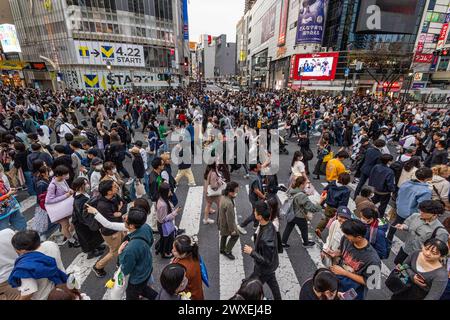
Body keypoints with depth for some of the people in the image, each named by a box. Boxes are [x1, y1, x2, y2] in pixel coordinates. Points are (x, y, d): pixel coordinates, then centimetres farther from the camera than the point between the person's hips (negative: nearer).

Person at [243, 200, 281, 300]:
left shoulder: (266, 239, -43)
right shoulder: (269, 224, -16)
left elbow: (267, 261, -30)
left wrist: (251, 252, -24)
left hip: (264, 269, -7)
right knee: (272, 282, 30)